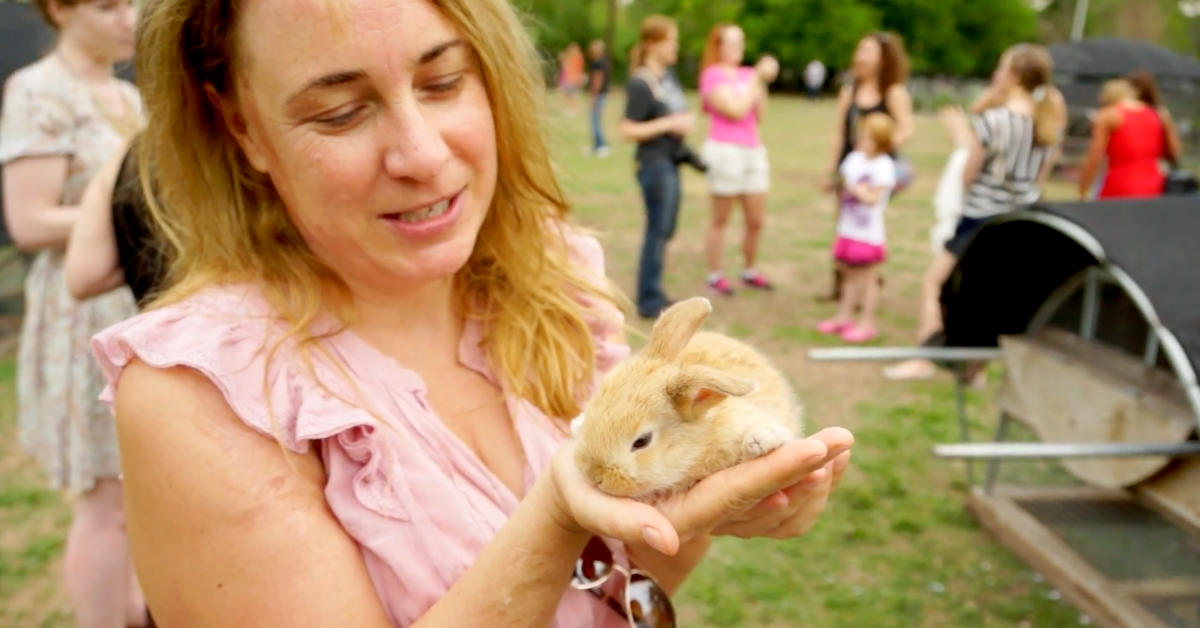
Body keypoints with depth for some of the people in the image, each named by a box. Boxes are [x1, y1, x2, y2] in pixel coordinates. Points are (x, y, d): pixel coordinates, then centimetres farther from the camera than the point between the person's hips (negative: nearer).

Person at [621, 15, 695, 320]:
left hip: (671, 161, 8)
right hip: (654, 163, -8)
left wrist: (686, 120, 3)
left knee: (666, 231, 15)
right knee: (657, 231, -3)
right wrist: (668, 124, -20)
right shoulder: (640, 84, -16)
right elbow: (627, 131, -19)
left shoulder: (669, 76, 8)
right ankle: (648, 301, 8)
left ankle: (653, 294, 27)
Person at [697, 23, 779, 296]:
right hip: (725, 150, -6)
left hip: (753, 150, 7)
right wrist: (757, 78, -11)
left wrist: (763, 82, -1)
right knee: (720, 220, 2)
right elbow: (735, 110, -16)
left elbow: (758, 115, 8)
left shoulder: (747, 74, 12)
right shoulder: (713, 75, -7)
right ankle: (714, 275, 14)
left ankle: (750, 271, 27)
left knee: (757, 220, 10)